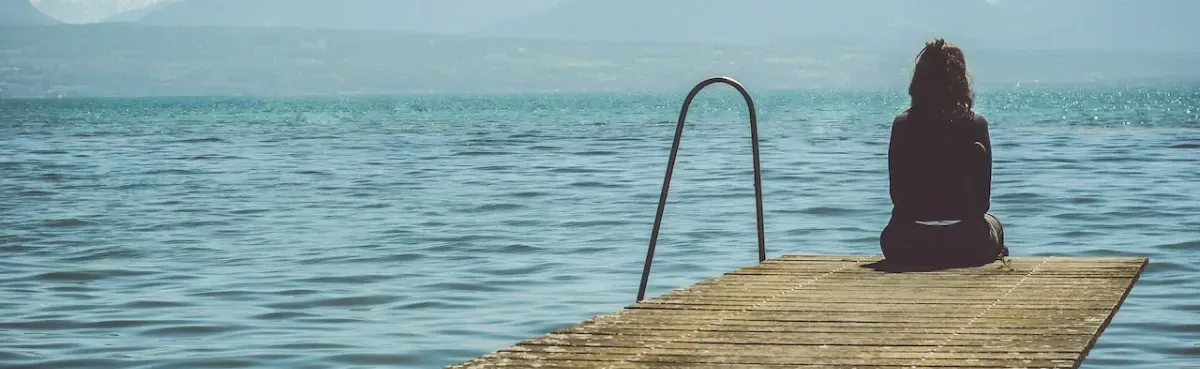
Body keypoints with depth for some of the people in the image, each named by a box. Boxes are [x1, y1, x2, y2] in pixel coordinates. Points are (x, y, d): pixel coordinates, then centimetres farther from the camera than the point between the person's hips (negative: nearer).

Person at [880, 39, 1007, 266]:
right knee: (992, 225, 35)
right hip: (965, 242, 0)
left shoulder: (902, 125, -3)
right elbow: (983, 198, -3)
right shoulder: (976, 125, -6)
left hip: (906, 247, 0)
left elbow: (896, 193, 3)